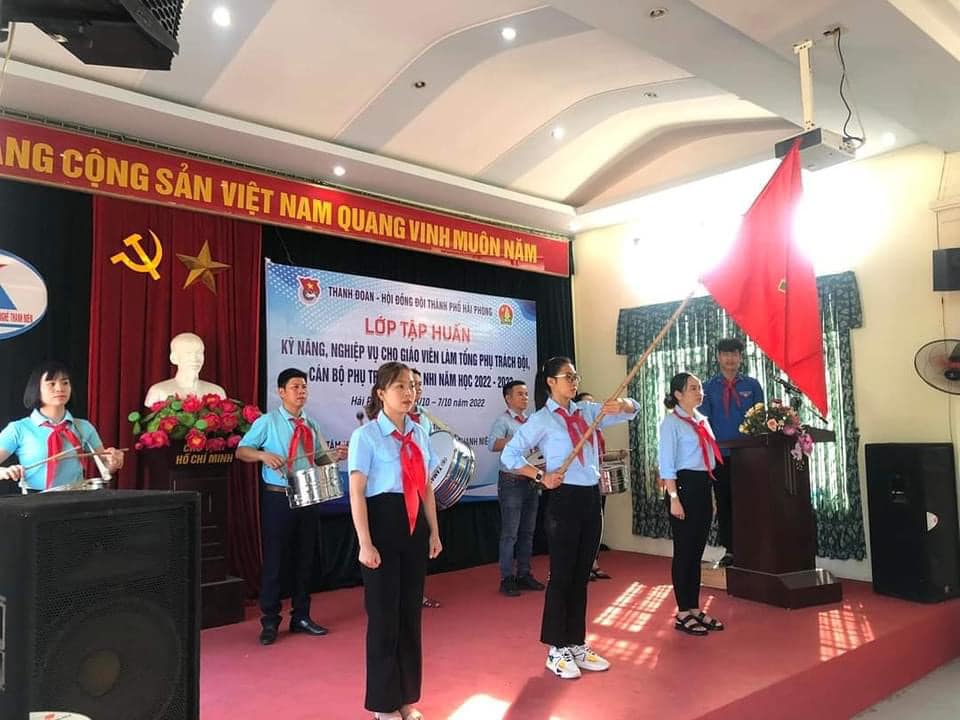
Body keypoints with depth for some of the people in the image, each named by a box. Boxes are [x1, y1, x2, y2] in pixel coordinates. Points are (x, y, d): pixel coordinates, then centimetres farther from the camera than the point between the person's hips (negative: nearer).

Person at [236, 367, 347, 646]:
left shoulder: (311, 424, 10)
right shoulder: (267, 422, -4)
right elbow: (241, 450, -4)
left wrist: (335, 456, -5)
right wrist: (264, 455, -23)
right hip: (278, 498, -5)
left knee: (305, 557, 12)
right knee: (274, 559, 2)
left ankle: (301, 617, 26)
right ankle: (269, 622, 16)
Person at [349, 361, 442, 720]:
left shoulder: (419, 434, 8)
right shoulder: (365, 435, -10)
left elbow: (426, 487, 12)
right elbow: (356, 493, -13)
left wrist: (433, 531, 10)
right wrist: (365, 543, -17)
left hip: (415, 525, 6)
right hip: (382, 522, -6)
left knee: (411, 610, 14)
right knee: (383, 612, 6)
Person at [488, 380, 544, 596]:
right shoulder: (503, 420, -7)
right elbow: (492, 444, -25)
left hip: (532, 482, 7)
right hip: (512, 482, -7)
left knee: (527, 532, 12)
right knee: (510, 533, -3)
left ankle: (524, 574, 22)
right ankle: (507, 579, 5)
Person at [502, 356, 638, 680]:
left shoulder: (587, 411, 10)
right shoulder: (542, 419, -6)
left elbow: (632, 411, 15)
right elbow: (509, 455, -8)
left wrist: (620, 405, -8)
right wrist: (541, 476, -17)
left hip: (592, 498, 6)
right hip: (564, 500, -6)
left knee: (581, 576, 13)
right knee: (562, 575, 1)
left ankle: (577, 645, 25)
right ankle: (557, 651, 14)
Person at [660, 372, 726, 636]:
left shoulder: (702, 420, 15)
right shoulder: (672, 422, -7)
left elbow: (710, 456, 15)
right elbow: (666, 462, -12)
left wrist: (710, 494, 12)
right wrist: (674, 498, -17)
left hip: (703, 487, 8)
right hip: (684, 486, -7)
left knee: (697, 551, 13)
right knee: (684, 551, -1)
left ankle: (695, 609, 22)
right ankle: (683, 614, 9)